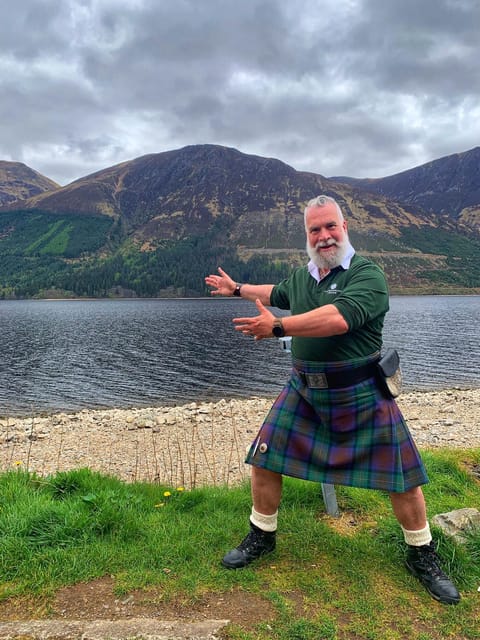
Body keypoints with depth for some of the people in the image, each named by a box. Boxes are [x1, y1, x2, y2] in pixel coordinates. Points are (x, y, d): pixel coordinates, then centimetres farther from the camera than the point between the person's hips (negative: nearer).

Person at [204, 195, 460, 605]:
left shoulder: (368, 274, -14)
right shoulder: (300, 276, 8)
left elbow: (340, 317, -33)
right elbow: (277, 294, 31)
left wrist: (278, 327, -33)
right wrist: (236, 289, 39)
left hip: (363, 395, -4)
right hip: (304, 391, 5)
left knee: (402, 477, 5)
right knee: (264, 460, 3)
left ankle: (422, 556, 30)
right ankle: (262, 537, 27)